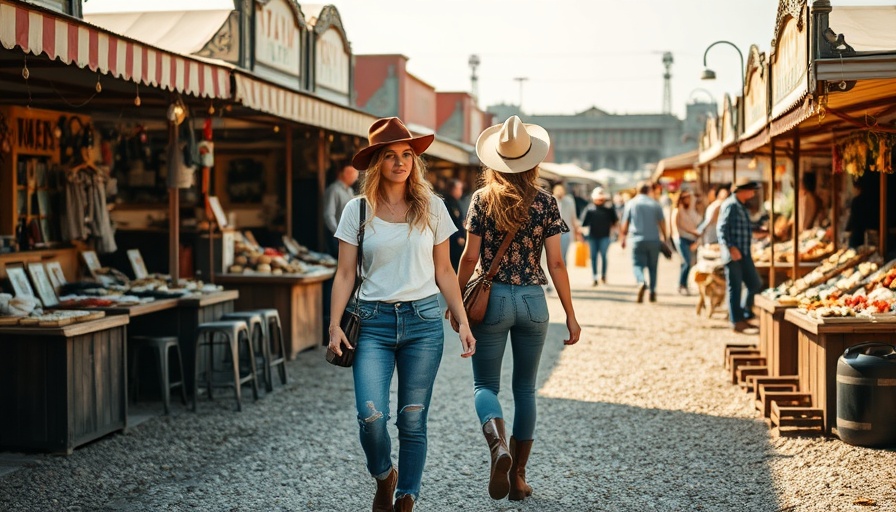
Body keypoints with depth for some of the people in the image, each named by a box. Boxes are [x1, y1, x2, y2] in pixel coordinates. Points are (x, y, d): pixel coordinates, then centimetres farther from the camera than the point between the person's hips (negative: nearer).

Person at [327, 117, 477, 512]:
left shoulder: (431, 207, 5)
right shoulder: (358, 210, 3)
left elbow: (443, 272, 10)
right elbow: (345, 274, 2)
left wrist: (463, 321, 3)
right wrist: (334, 325, -8)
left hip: (423, 320, 1)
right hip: (373, 321, -1)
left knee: (412, 420, 4)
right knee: (371, 416, -12)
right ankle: (383, 477, 19)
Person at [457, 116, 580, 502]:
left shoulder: (483, 199, -4)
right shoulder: (545, 202, -2)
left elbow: (470, 257, -5)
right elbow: (555, 263, -3)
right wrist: (570, 315, 3)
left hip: (492, 299, -2)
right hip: (533, 301, 2)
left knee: (485, 384, 7)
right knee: (525, 388, 14)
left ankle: (498, 445, -23)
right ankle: (517, 476, 18)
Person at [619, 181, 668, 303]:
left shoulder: (631, 203, 2)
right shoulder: (655, 204, 4)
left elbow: (625, 224, 4)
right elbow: (662, 224, 4)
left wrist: (622, 238, 14)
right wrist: (664, 239, 14)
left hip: (638, 240, -1)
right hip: (654, 240, 1)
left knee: (638, 264, 0)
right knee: (653, 267, 12)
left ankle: (641, 282, -29)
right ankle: (653, 291, 10)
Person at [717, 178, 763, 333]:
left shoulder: (741, 207, 18)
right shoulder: (730, 205, -12)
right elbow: (722, 228, -20)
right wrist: (731, 248, -26)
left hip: (744, 254, 10)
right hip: (733, 255, -10)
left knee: (755, 285, 11)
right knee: (735, 288, -3)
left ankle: (744, 317, 20)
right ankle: (736, 321, 4)